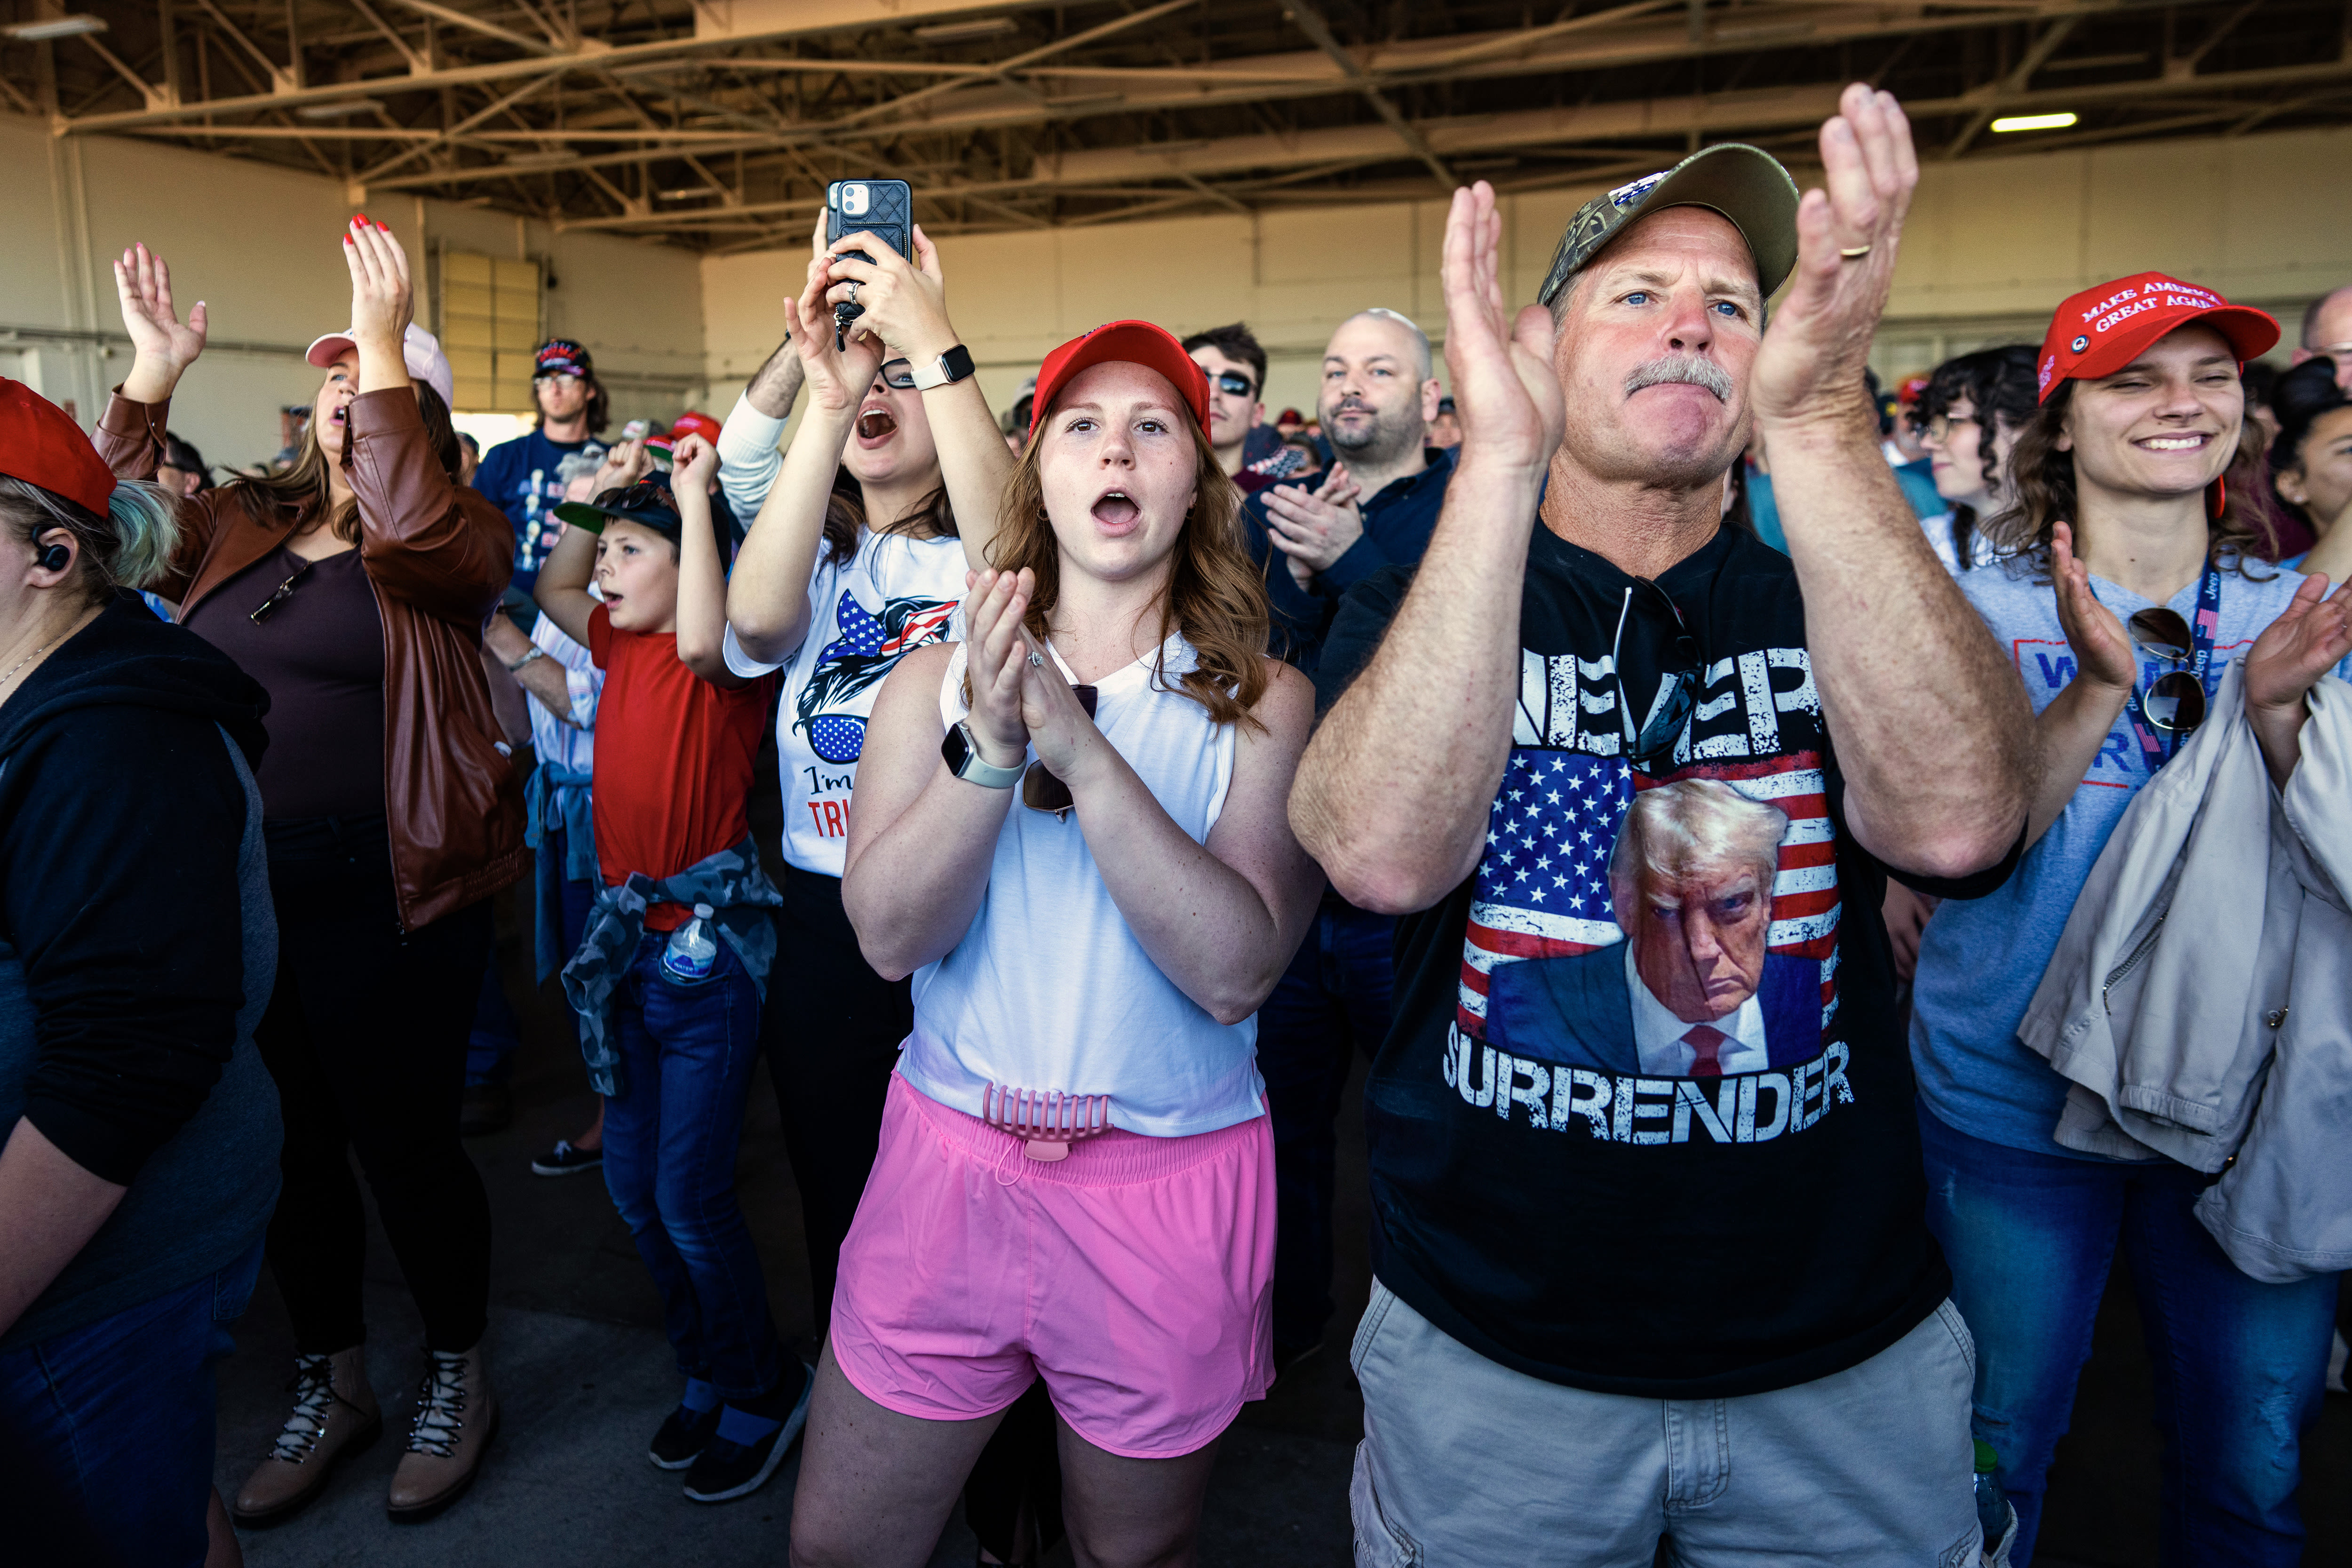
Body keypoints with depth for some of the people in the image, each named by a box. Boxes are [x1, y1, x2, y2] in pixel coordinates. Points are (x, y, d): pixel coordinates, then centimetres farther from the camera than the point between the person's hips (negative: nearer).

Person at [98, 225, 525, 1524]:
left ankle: (459, 1371, 29)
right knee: (288, 1144, 17)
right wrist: (150, 375, -2)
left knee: (403, 1140, 5)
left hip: (385, 898, -6)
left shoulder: (460, 535, -4)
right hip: (237, 892, 6)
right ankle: (330, 1381, 37)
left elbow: (411, 532, -25)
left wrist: (385, 342, -23)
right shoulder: (238, 526, 13)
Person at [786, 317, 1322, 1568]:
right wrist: (989, 749, -26)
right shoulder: (936, 680, 0)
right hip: (948, 1160, 2)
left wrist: (1083, 750, -28)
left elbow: (1236, 971, -20)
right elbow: (889, 934, -12)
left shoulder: (1260, 701, -7)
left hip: (1169, 1186, -1)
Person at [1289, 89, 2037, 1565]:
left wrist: (1818, 418, -33)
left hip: (1843, 1362, 2)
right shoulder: (1413, 605, -5)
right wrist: (1499, 453, -32)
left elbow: (1958, 822, -24)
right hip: (1489, 1357, -1)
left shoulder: (1844, 602, -1)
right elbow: (1386, 855, -27)